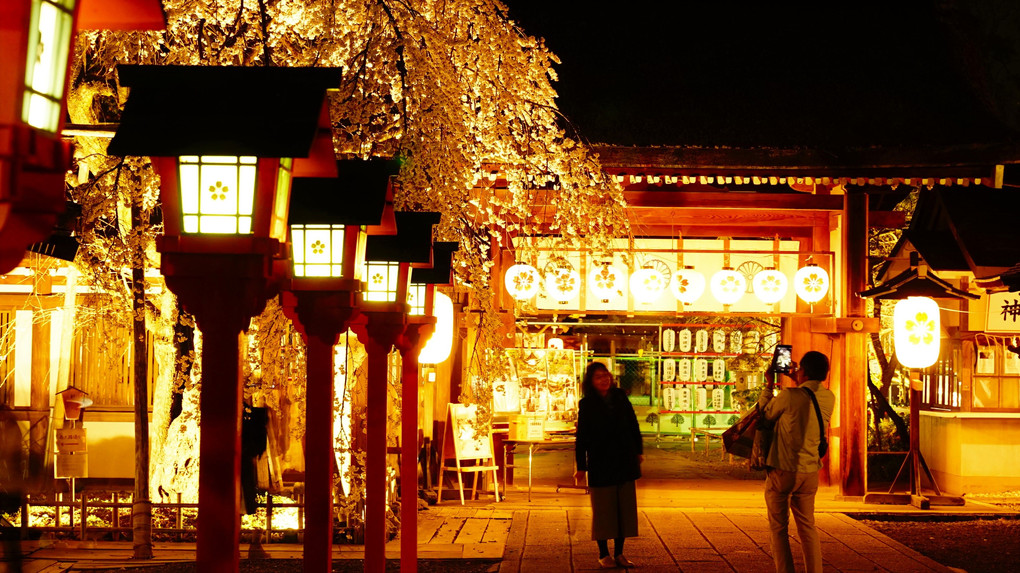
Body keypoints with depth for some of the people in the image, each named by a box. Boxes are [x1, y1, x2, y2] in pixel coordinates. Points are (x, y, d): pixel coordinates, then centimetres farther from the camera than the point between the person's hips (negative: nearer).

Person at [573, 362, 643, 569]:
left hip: (624, 462, 4)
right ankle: (603, 554, 13)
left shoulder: (620, 397, 4)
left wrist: (638, 451, 8)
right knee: (603, 511, 3)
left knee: (624, 509, 7)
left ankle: (619, 553, 16)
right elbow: (582, 437, -6)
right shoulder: (586, 405, -5)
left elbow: (633, 425, 11)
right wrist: (581, 467, -8)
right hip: (600, 465, -4)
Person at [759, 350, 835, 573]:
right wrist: (798, 383, 23)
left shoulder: (790, 396, -20)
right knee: (807, 527, 16)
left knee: (779, 528, 7)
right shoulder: (829, 398, -3)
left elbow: (764, 414, -3)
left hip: (781, 471, -5)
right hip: (809, 472, 5)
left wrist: (769, 385, 7)